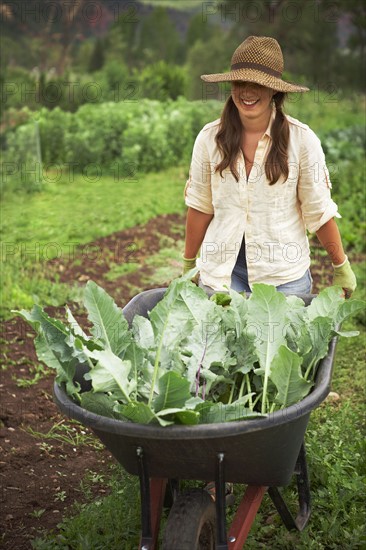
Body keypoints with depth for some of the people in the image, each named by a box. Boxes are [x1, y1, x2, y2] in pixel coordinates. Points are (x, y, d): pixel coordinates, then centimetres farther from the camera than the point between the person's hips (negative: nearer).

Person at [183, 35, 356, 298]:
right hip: (221, 271, 1)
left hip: (285, 275, -1)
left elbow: (319, 210, -2)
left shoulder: (301, 139, -8)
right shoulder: (209, 138, -3)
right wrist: (188, 264, 11)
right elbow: (200, 207, 5)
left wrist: (342, 268, 3)